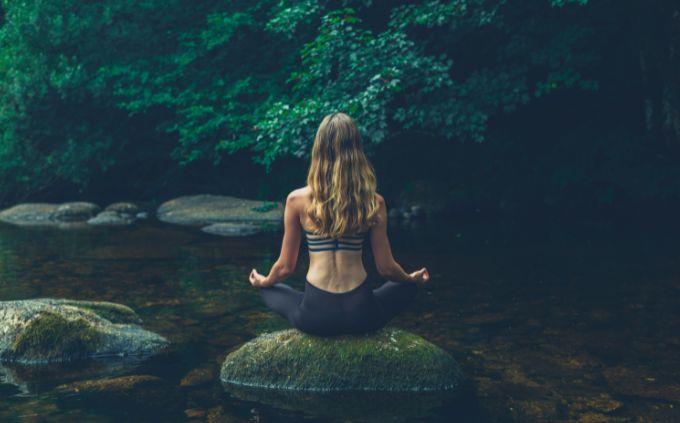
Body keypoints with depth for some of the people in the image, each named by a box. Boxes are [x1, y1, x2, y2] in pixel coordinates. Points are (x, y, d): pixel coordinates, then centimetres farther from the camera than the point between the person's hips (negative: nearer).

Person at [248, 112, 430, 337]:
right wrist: (412, 278, 26)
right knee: (409, 287, 31)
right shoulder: (374, 202, -5)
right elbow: (386, 268, 3)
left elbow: (285, 267, 3)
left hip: (314, 317, 0)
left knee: (269, 289, 32)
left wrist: (263, 282, 27)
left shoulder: (297, 200, -6)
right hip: (361, 315, 1)